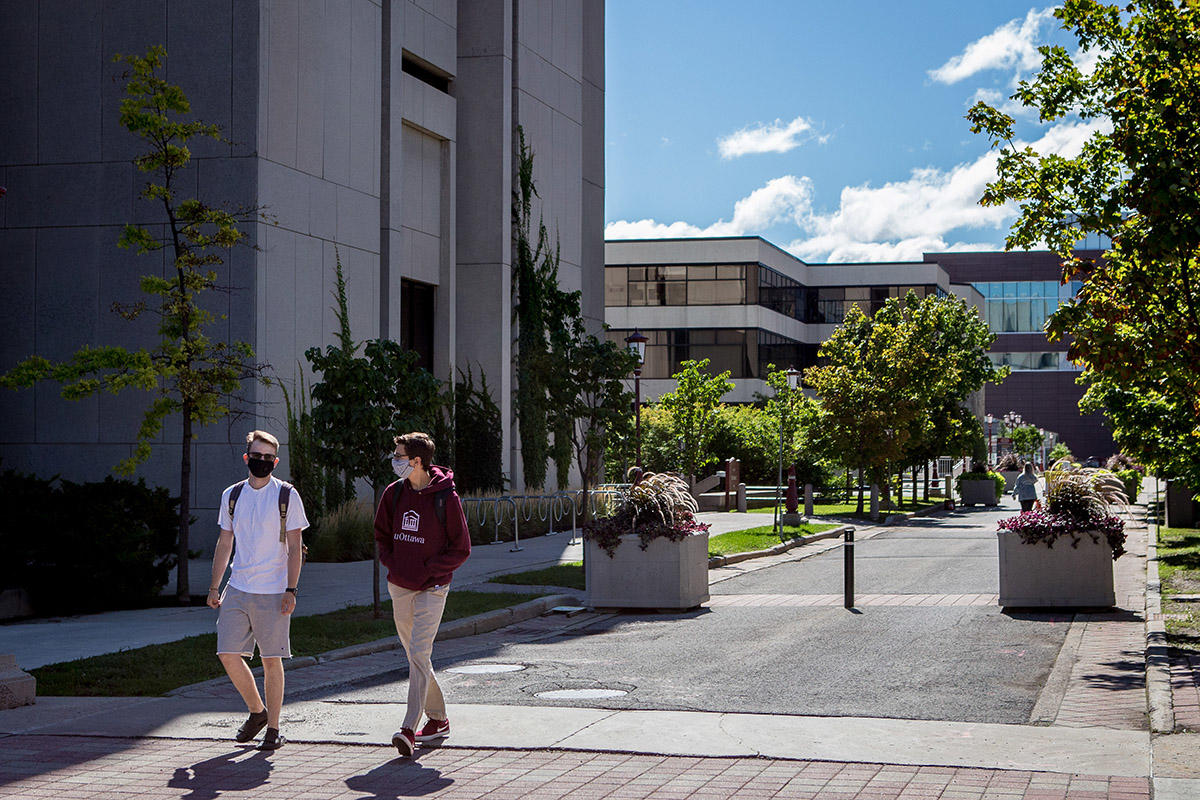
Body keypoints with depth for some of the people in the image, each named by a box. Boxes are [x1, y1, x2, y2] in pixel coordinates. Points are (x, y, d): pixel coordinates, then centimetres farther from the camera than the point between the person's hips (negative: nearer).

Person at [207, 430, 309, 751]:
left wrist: (291, 590, -11)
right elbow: (224, 543, 17)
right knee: (228, 654, -2)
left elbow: (295, 547, -3)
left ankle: (273, 728, 10)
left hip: (272, 592, -4)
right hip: (237, 589, 4)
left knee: (271, 660, -1)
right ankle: (257, 711, 20)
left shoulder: (287, 495, -2)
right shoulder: (232, 495, 10)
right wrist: (214, 586, 11)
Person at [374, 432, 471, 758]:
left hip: (431, 589, -6)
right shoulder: (394, 493, 5)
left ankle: (409, 729, -20)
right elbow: (382, 533, 20)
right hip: (399, 588, 6)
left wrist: (429, 571, -12)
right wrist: (391, 562, 4)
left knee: (419, 654, -15)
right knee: (415, 656, 12)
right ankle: (438, 719, 26)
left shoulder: (446, 498, -10)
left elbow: (461, 548, -5)